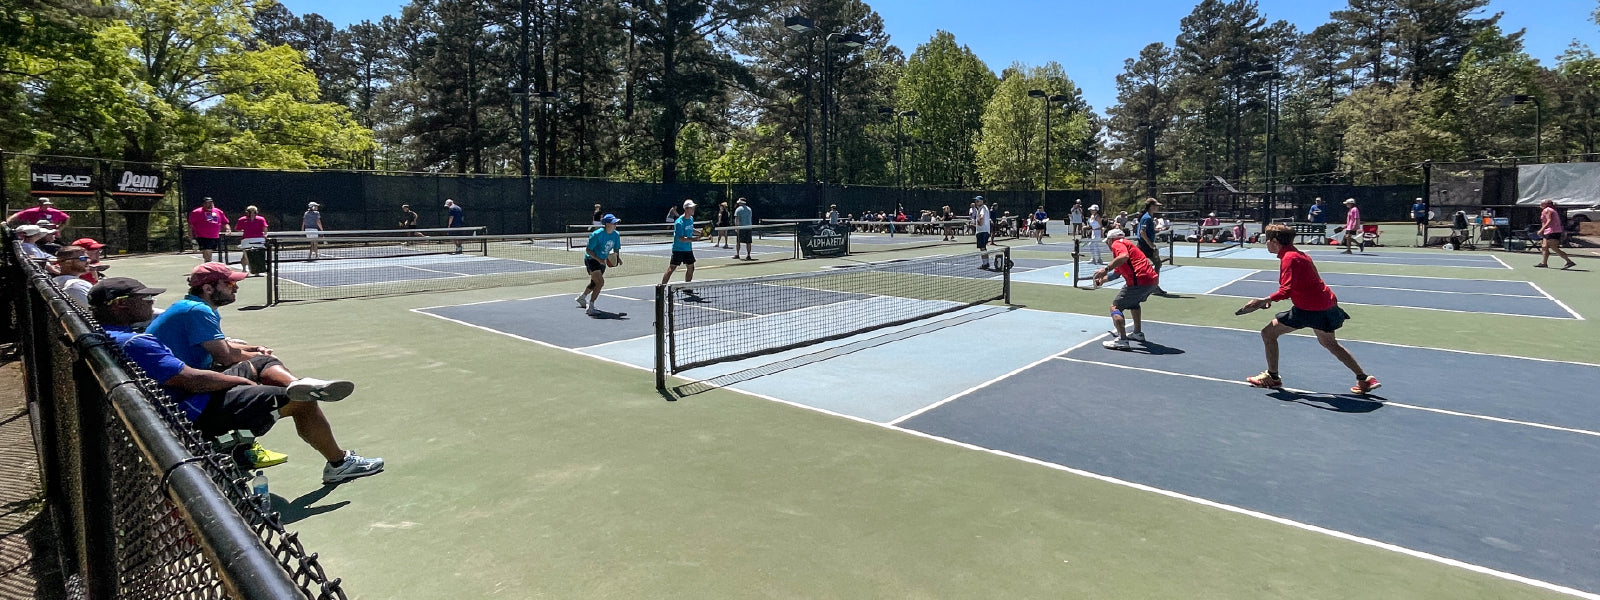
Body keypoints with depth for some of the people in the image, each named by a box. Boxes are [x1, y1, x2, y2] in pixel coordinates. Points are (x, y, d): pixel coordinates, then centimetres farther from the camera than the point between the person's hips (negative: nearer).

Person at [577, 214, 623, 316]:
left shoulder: (616, 235, -5)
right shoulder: (597, 234, -24)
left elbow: (616, 249, 9)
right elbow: (588, 250, -20)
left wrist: (618, 257, -12)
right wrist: (598, 259, -32)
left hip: (602, 261, 8)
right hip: (591, 259, -8)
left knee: (594, 283, 23)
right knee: (600, 282, -23)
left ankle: (582, 298, 51)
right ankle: (590, 307, -17)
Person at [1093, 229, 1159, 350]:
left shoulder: (1117, 243, 1)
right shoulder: (1127, 244, 32)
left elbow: (1124, 256, -24)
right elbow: (1117, 272, 37)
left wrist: (1106, 269, -26)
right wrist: (1103, 279, 33)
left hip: (1140, 280, -10)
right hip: (1153, 280, 10)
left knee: (1115, 306, -8)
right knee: (1133, 302, 36)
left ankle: (1122, 340, -22)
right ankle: (1138, 333, 43)